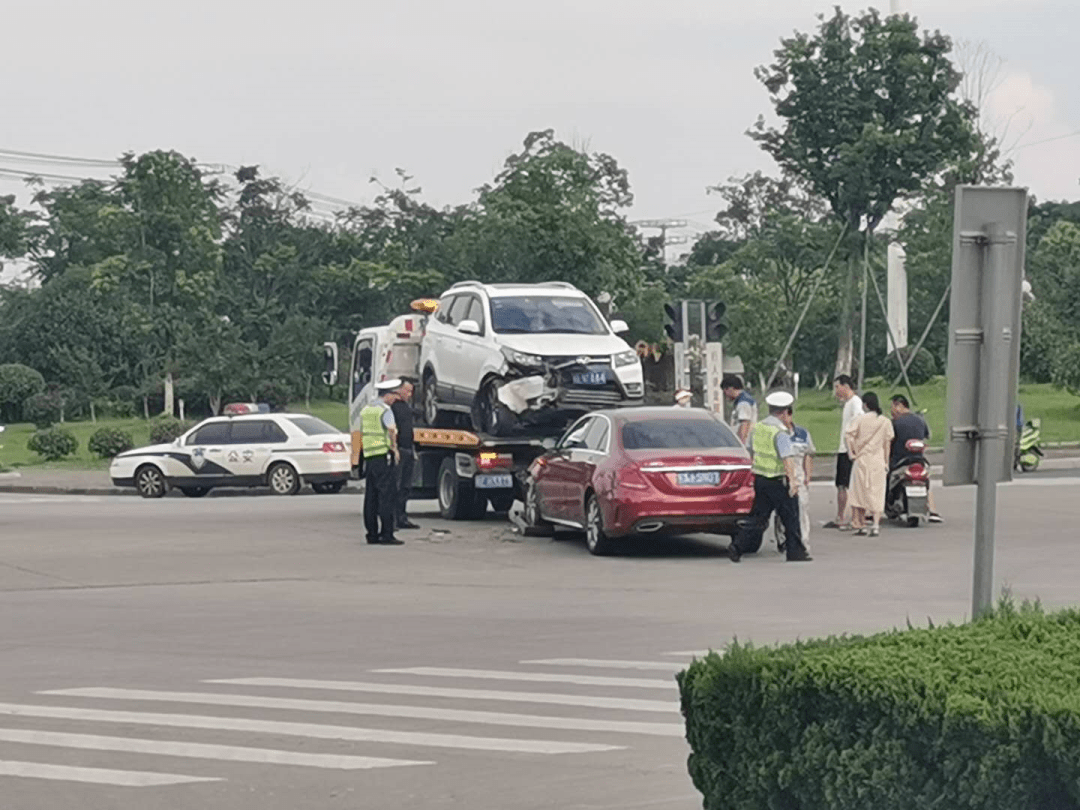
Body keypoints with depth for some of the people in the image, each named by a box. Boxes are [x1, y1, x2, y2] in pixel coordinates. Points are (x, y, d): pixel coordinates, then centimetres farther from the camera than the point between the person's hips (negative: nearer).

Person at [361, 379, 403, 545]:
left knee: (370, 497, 9)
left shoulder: (365, 410, 16)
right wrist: (394, 448, -9)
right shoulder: (385, 410, -9)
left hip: (368, 456, 8)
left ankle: (372, 533, 11)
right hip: (383, 457, -8)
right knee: (387, 495, -6)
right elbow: (391, 431, -23)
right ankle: (386, 535, -10)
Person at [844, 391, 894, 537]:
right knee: (877, 493, 4)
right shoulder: (885, 421, 4)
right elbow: (887, 442, 6)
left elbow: (849, 435, -13)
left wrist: (852, 454, -4)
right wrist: (886, 462, 11)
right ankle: (876, 524, -7)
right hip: (878, 461, 1)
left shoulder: (859, 420, -3)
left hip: (862, 460, -1)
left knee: (861, 492, 7)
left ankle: (861, 526, 7)